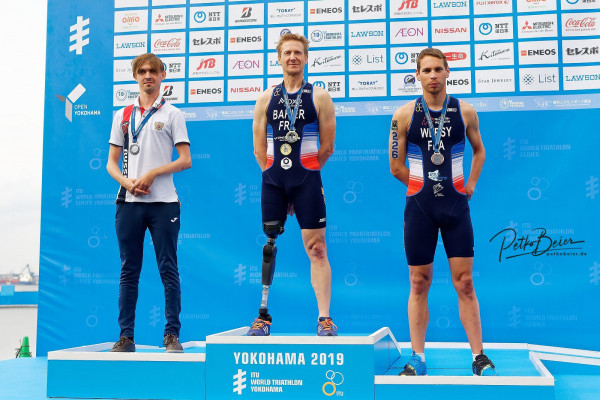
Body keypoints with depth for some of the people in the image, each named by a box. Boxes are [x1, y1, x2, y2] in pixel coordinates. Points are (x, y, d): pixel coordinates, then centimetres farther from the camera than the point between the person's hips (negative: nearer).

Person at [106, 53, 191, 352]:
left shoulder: (172, 114, 7)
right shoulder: (123, 115, 16)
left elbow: (185, 160, 1)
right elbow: (112, 163, 14)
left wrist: (152, 174, -11)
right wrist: (127, 182, -6)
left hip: (163, 203, -3)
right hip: (129, 202, 3)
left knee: (168, 269, -2)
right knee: (128, 271, 5)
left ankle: (172, 335, 4)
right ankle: (126, 336, 10)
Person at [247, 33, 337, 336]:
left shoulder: (319, 97, 2)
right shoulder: (266, 98, 10)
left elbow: (327, 147, 2)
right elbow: (259, 146, 10)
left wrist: (303, 172, 5)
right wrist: (276, 174, 4)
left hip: (307, 180, -2)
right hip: (272, 181, 3)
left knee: (316, 249, -4)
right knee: (269, 246, 7)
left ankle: (324, 318, 0)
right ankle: (264, 314, 16)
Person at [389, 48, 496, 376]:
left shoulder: (465, 112, 4)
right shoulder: (404, 115, -1)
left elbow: (479, 150, 20)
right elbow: (396, 167, 3)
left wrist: (470, 185, 10)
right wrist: (425, 186, 3)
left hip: (456, 205, 1)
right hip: (419, 206, 0)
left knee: (464, 282, 2)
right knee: (419, 283, 4)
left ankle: (479, 356, 10)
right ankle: (417, 357, 13)